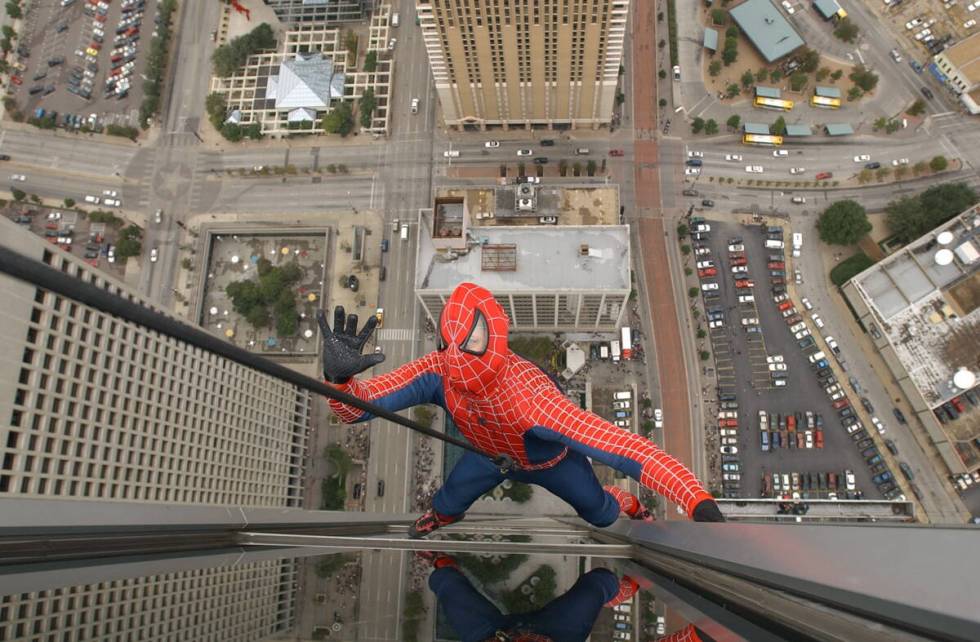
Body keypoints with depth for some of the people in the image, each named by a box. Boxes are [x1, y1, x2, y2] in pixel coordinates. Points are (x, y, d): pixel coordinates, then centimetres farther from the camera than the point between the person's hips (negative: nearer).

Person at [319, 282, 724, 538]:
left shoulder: (530, 397, -51)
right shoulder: (437, 372, -38)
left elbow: (620, 446, -58)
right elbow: (355, 409, -38)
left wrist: (698, 502, -68)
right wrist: (339, 378, -63)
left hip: (552, 461, -2)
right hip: (491, 457, 3)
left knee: (599, 512, 18)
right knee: (447, 505, 15)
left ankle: (630, 506, 55)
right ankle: (438, 517, 55)